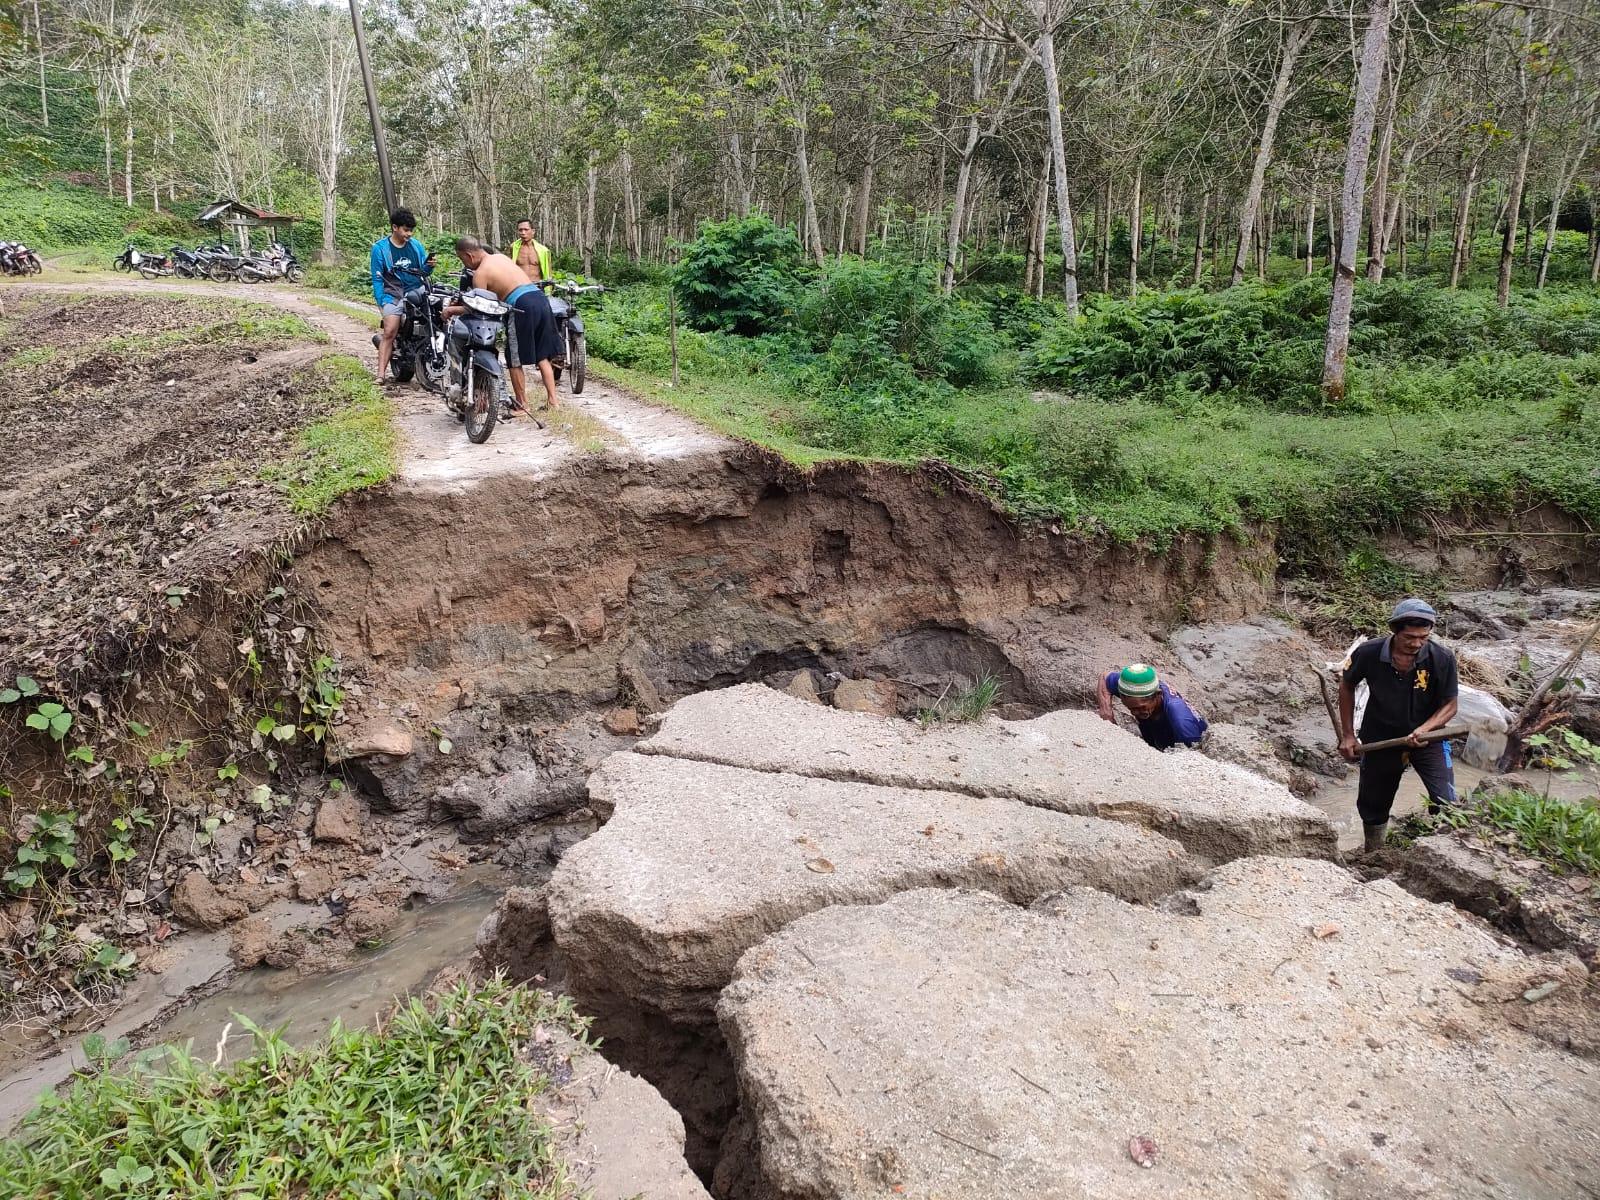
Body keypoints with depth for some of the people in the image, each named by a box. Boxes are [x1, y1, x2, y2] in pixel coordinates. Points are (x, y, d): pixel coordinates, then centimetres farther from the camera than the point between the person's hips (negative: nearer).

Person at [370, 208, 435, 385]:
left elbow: (423, 272, 17)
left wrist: (429, 266, -6)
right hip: (393, 295, -4)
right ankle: (381, 374, -18)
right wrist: (381, 302, -8)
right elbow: (377, 278, 1)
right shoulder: (380, 248, 2)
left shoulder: (416, 245, 11)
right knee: (390, 332, -17)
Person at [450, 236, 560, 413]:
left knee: (515, 361, 6)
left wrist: (452, 309, 11)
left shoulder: (480, 273, -1)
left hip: (522, 305, -7)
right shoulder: (501, 257, 22)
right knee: (543, 356, 14)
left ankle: (522, 405, 10)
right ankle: (552, 400, 13)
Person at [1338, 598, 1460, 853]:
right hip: (1380, 738, 1)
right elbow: (1346, 686, -2)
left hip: (1427, 737, -1)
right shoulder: (1368, 653, -22)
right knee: (1373, 806, 15)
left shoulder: (1442, 658, -23)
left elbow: (1450, 705, -11)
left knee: (1446, 804, -16)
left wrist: (1424, 729, -31)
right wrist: (1347, 735, -2)